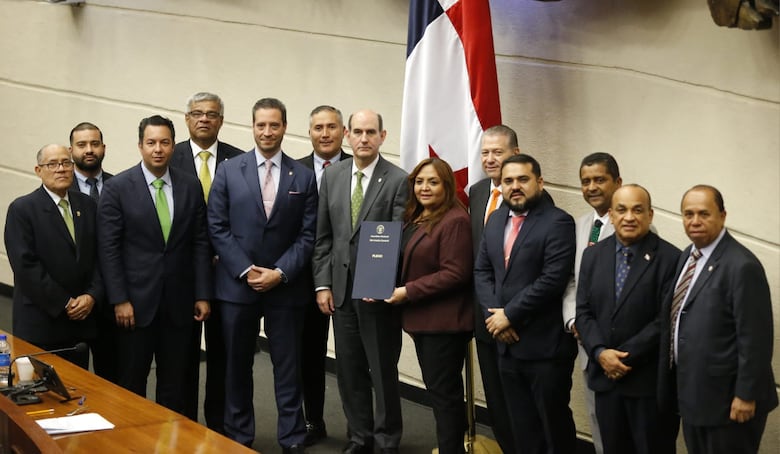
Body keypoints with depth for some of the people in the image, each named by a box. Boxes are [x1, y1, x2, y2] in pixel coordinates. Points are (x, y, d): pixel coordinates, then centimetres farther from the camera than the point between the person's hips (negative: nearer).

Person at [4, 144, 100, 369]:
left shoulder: (87, 205, 10)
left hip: (81, 317, 4)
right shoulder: (22, 209, -6)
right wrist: (63, 303, -14)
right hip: (39, 322, -4)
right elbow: (26, 265, -13)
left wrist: (92, 295, -6)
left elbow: (98, 256, 9)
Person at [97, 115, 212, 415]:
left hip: (179, 301, 3)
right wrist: (119, 300, -11)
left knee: (174, 382, 10)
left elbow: (200, 243, 6)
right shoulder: (117, 188, -5)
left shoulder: (190, 186, 4)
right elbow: (108, 249, -6)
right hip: (136, 300, -2)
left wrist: (203, 295, 1)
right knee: (132, 382, 7)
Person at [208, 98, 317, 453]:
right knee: (237, 366, 9)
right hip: (237, 284, 0)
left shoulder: (304, 176, 3)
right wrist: (246, 270, -10)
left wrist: (280, 273, -11)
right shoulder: (228, 171, 2)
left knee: (288, 367, 4)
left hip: (286, 287, 0)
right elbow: (217, 228, -1)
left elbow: (307, 235, 0)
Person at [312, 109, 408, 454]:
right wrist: (323, 284, 3)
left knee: (383, 371, 6)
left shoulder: (398, 181, -8)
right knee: (349, 371, 12)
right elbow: (323, 237, 9)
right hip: (341, 288, 4)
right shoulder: (331, 176, 7)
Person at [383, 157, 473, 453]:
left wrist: (408, 292, -19)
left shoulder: (454, 221, -15)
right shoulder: (414, 219, 14)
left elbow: (454, 273, -21)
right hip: (421, 318, 9)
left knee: (443, 390, -2)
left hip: (444, 320, -9)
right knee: (436, 387, 15)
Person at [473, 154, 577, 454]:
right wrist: (493, 314, -5)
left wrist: (510, 315, -15)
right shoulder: (496, 220, 13)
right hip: (507, 343, 7)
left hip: (546, 345, -7)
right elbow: (482, 271, 11)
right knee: (522, 426, 15)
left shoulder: (557, 222, -11)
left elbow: (553, 279, -19)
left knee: (554, 424, 6)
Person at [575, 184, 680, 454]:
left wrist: (626, 356, -15)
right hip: (605, 376, 5)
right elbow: (583, 312, 6)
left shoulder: (669, 258, -9)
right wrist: (600, 353, -10)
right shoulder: (593, 255, 8)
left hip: (651, 380, -5)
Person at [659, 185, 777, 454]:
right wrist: (681, 388, 16)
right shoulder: (687, 257, 9)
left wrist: (746, 395, -18)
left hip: (726, 400, -8)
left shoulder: (742, 266, -20)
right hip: (692, 394, 8)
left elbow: (755, 338, -20)